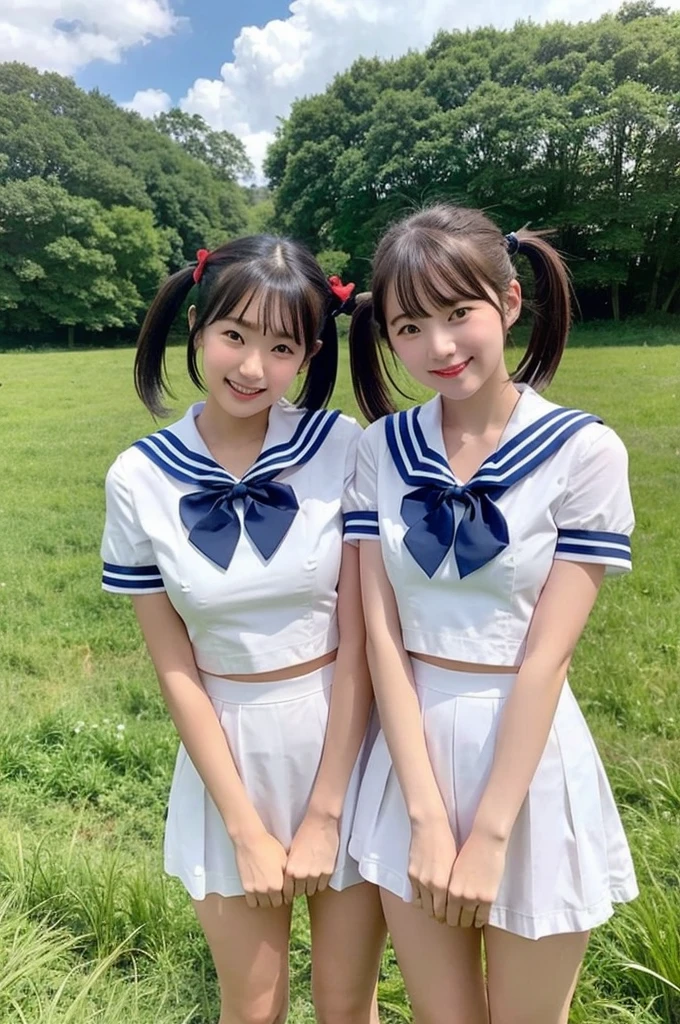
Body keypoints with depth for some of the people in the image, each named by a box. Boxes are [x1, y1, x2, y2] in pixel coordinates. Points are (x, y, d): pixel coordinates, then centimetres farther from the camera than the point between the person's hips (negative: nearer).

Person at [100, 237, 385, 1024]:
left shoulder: (343, 449, -13)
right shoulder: (139, 480, -10)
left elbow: (359, 640, -10)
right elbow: (175, 668, -6)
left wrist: (324, 814, -9)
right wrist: (246, 831, -5)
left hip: (347, 745, 0)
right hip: (228, 754, 1)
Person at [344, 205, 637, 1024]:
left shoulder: (584, 451, -11)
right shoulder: (382, 449, -3)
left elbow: (545, 656, -14)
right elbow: (382, 634, -6)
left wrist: (488, 835, -12)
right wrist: (428, 817, -9)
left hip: (528, 767, -2)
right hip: (412, 758, 3)